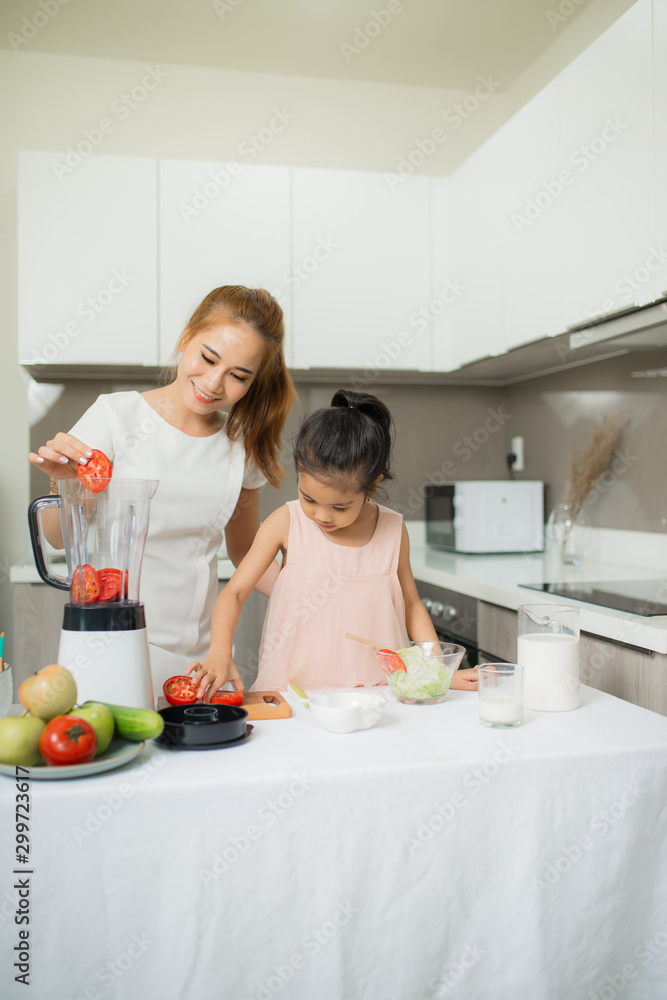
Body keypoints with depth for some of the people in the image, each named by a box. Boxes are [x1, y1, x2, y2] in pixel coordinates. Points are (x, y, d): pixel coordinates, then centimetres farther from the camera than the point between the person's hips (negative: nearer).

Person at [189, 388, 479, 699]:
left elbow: (410, 604, 13)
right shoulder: (286, 522, -3)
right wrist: (220, 651, -20)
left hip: (374, 691, 2)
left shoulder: (393, 530, 1)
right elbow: (234, 592, -3)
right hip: (294, 689, -1)